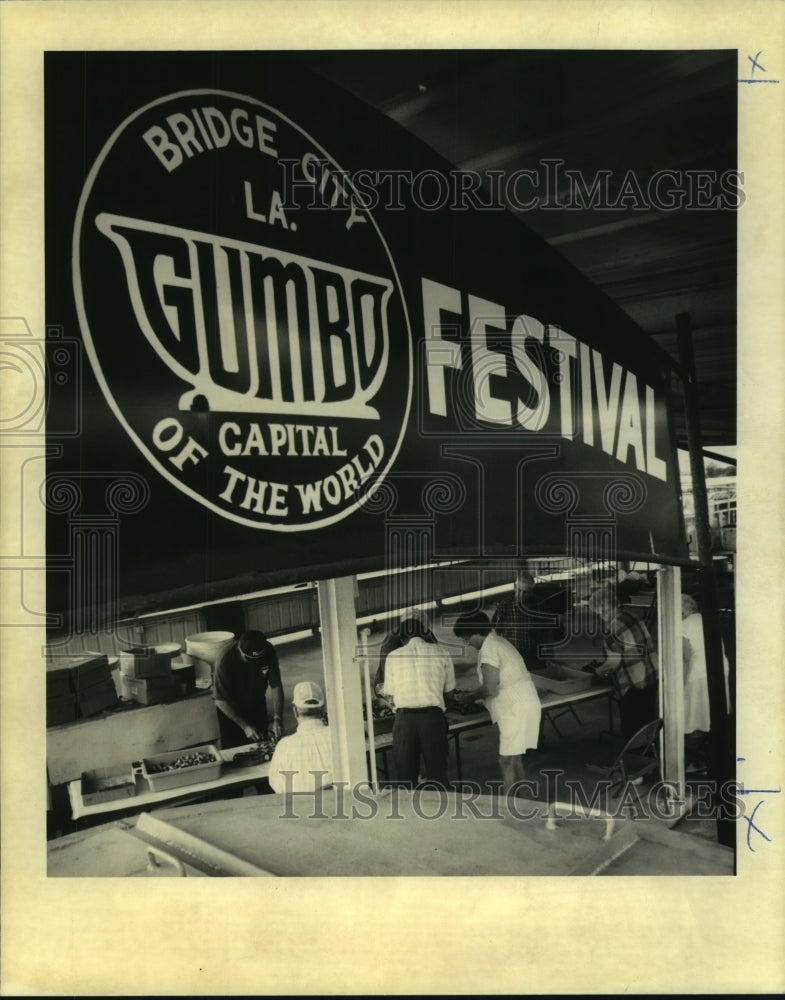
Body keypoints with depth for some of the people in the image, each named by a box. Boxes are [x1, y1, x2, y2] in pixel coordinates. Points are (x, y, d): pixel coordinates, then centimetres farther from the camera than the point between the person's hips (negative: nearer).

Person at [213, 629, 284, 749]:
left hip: (257, 705, 3)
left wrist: (277, 719, -25)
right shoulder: (226, 662, -33)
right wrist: (245, 726, -25)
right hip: (231, 709, -3)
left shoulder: (268, 651, -24)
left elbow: (276, 686, -16)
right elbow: (220, 700, -24)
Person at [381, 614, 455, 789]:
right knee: (437, 774, 10)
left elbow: (389, 695, 13)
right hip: (433, 716, 0)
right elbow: (449, 688, 14)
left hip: (404, 717, 0)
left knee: (406, 775, 9)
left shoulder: (393, 656, 8)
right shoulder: (440, 652, 8)